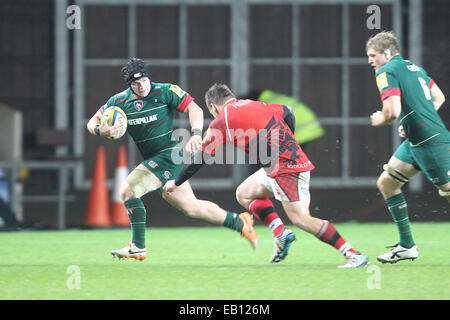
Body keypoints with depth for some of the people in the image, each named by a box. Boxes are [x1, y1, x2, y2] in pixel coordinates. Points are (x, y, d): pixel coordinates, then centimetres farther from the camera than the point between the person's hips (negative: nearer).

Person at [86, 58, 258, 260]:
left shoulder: (165, 92, -7)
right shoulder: (119, 101, 5)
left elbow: (194, 109, -8)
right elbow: (92, 123, 10)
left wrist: (196, 134, -25)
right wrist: (100, 130, -14)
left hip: (170, 154, -6)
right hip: (152, 160, 6)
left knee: (127, 190, -19)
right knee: (191, 207, 11)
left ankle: (138, 247, -11)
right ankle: (240, 223, 27)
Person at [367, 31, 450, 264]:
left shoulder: (387, 72, -11)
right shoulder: (413, 67, 16)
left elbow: (393, 111, -23)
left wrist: (380, 120, -1)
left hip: (431, 143, -10)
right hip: (415, 141, 10)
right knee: (386, 182, 12)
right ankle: (407, 246, 15)